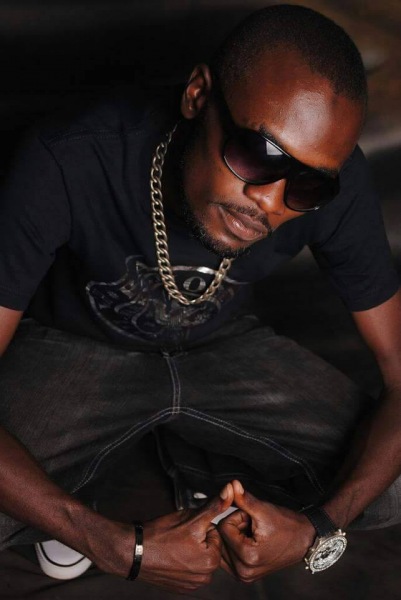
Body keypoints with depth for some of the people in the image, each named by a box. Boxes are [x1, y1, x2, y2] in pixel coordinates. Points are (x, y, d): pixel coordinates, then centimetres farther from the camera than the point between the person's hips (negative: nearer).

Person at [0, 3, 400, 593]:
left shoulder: (338, 185, -26)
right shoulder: (66, 169, -36)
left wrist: (318, 526, -29)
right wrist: (120, 548, -38)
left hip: (219, 345, 3)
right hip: (77, 346, -2)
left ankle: (206, 469, 13)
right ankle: (73, 492, 8)